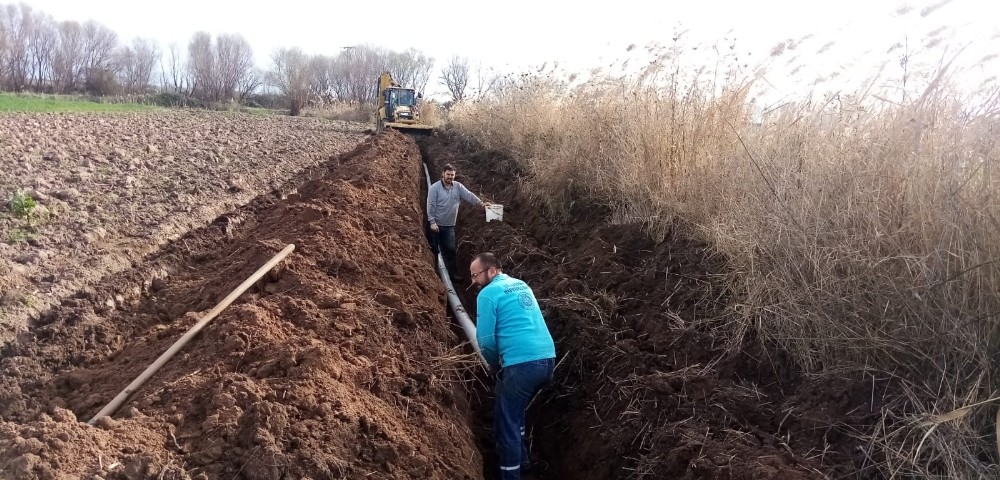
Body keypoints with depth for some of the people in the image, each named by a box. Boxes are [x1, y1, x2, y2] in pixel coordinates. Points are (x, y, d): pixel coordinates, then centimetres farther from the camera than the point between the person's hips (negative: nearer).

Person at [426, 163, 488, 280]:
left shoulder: (458, 186, 0)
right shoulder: (435, 188, -12)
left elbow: (469, 196, -11)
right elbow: (431, 206, -15)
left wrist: (481, 204, -26)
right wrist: (432, 222, -20)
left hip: (449, 226, 3)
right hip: (435, 224, -3)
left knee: (450, 249, 8)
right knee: (434, 249, 7)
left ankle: (453, 271, 19)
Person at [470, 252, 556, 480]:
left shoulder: (488, 293, -5)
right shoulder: (521, 285, 19)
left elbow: (486, 339, -9)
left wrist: (494, 363, 10)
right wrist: (502, 360, 29)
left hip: (522, 364, -8)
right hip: (547, 358, 9)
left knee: (507, 424, 4)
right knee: (516, 411, 28)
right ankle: (520, 457, 39)